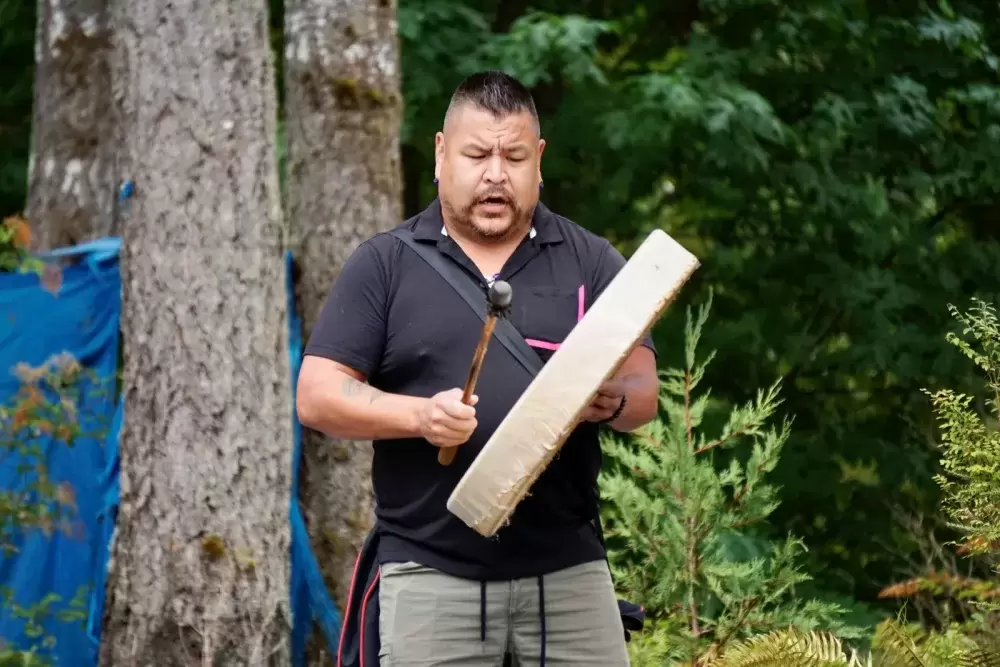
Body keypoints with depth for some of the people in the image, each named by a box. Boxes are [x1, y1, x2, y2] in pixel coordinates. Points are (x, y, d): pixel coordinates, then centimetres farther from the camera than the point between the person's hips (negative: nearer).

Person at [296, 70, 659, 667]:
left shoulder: (591, 262, 10)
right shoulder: (385, 266, 6)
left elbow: (644, 389, 4)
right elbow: (318, 396, 0)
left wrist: (612, 400, -20)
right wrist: (419, 415, -17)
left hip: (567, 568, 1)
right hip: (431, 572, -1)